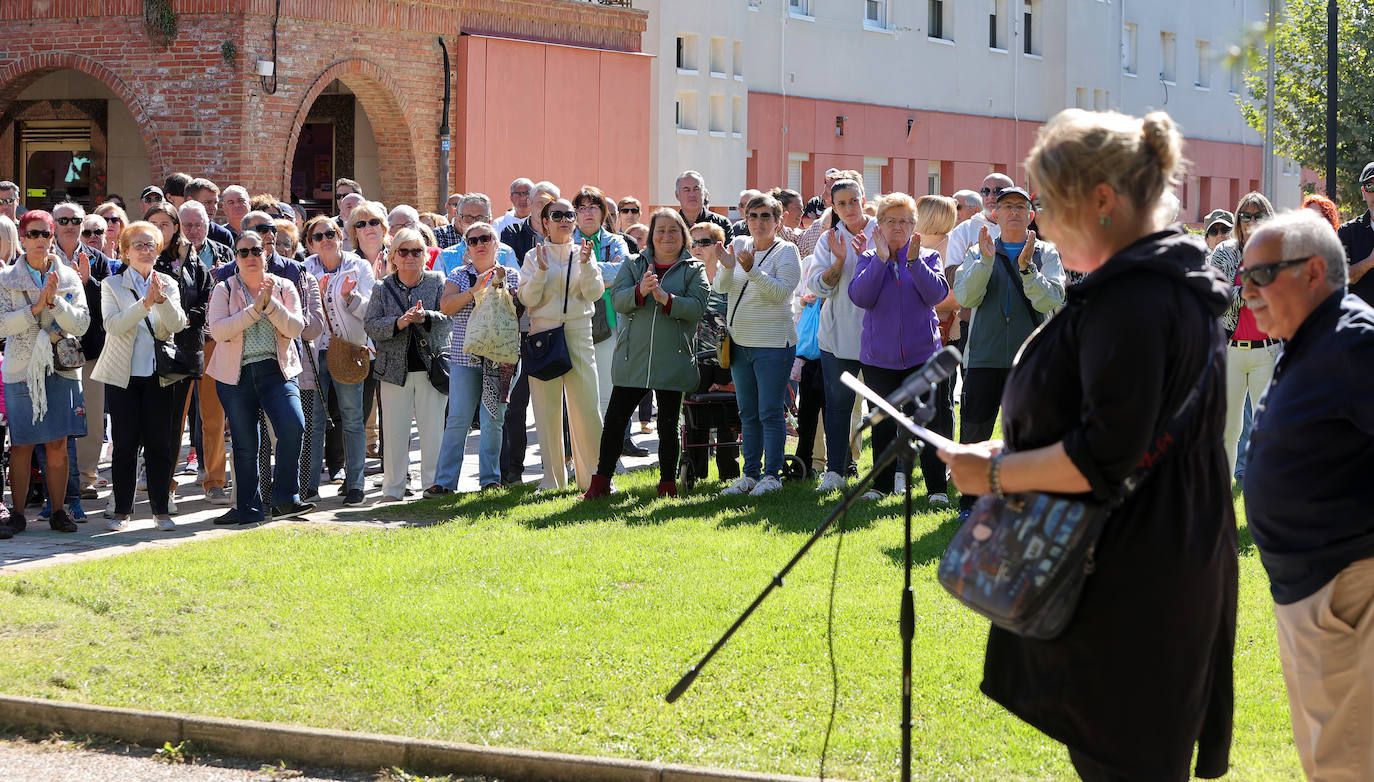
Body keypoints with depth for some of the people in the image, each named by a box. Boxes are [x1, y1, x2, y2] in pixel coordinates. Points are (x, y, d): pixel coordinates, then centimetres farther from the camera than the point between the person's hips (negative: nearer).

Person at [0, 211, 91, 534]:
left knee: (58, 446, 2)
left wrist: (54, 301, -15)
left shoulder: (69, 277, 7)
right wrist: (36, 307, -15)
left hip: (61, 368, 2)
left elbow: (81, 324, -1)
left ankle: (58, 511, 10)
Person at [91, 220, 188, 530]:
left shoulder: (168, 284, 7)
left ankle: (161, 509, 7)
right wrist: (145, 304, -26)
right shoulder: (112, 285, 1)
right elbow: (114, 325, -15)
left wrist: (162, 299, -25)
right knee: (124, 444, 0)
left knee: (159, 444, 1)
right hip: (123, 375, -1)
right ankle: (122, 510, 8)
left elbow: (177, 324, -7)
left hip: (158, 375, 1)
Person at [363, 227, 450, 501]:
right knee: (394, 430, 2)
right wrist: (399, 322, -16)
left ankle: (434, 482, 10)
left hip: (431, 365, -1)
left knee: (433, 427, 0)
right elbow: (371, 325, 0)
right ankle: (393, 486, 9)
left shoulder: (437, 282, 6)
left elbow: (448, 318, -4)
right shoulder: (382, 288, 9)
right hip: (395, 368, 1)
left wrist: (425, 317, -22)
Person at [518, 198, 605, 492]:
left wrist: (586, 264, -15)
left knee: (586, 406, -4)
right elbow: (528, 299, -3)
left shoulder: (583, 253, 9)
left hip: (578, 333, 0)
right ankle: (553, 479, 9)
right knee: (547, 409, 1)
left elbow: (594, 293, -2)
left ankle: (593, 476, 4)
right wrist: (541, 271, -16)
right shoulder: (534, 256, 6)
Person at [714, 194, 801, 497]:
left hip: (773, 344, -6)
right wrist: (728, 268, -18)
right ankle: (751, 474, 19)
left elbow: (782, 292, -19)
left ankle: (772, 474, 2)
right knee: (748, 414, 12)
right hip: (740, 343, 6)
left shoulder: (786, 251, -5)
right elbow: (720, 288, 2)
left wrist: (752, 270, -29)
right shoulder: (739, 245, 9)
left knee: (770, 412, -5)